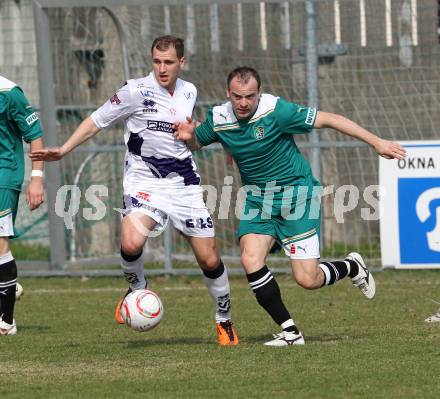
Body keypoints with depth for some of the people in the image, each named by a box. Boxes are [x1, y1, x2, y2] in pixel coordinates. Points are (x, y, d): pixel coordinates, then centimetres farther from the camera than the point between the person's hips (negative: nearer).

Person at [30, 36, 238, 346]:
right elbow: (97, 120, -1)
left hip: (184, 184, 4)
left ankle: (225, 322, 26)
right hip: (144, 182, -4)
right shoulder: (136, 91, -10)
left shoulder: (189, 92, 7)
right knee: (131, 244, -30)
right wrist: (63, 151, -7)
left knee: (209, 260, 4)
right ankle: (138, 291, 3)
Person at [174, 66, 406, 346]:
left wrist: (377, 142, -18)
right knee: (251, 260, -19)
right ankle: (290, 331, -6)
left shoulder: (276, 110, -20)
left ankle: (352, 267, 24)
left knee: (307, 279, -10)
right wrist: (188, 136, -12)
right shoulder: (218, 119, -6)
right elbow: (196, 143, 14)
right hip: (257, 198, 5)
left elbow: (329, 120, -17)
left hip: (296, 194, -5)